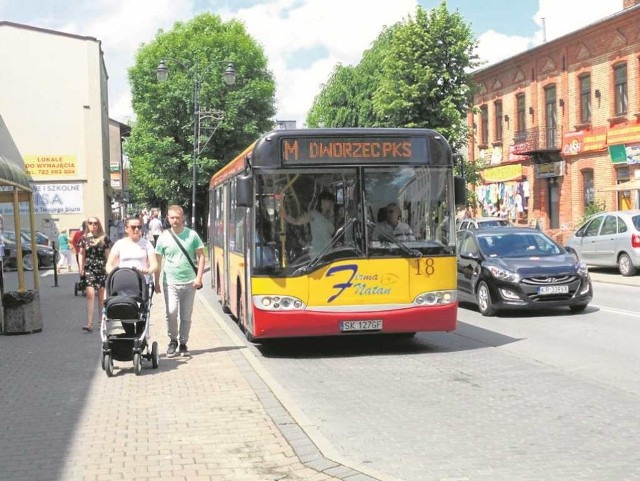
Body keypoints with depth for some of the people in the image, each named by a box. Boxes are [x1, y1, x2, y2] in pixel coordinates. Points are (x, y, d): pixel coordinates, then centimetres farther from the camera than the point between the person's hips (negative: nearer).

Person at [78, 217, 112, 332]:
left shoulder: (104, 238, 4)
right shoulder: (84, 238, 7)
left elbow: (107, 254, 5)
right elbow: (81, 254, 12)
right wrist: (81, 268, 3)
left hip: (102, 269, 0)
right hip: (89, 269, 0)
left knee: (101, 296, 7)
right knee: (90, 294, -12)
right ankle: (90, 323, -15)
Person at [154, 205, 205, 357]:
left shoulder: (192, 235, 1)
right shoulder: (164, 237, 1)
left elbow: (201, 256, 5)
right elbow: (158, 261, 7)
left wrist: (199, 277, -5)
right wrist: (156, 282, 5)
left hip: (189, 282, 1)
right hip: (170, 282, -1)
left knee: (186, 316, 7)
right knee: (171, 312, -14)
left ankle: (183, 343, 22)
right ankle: (173, 340, 7)